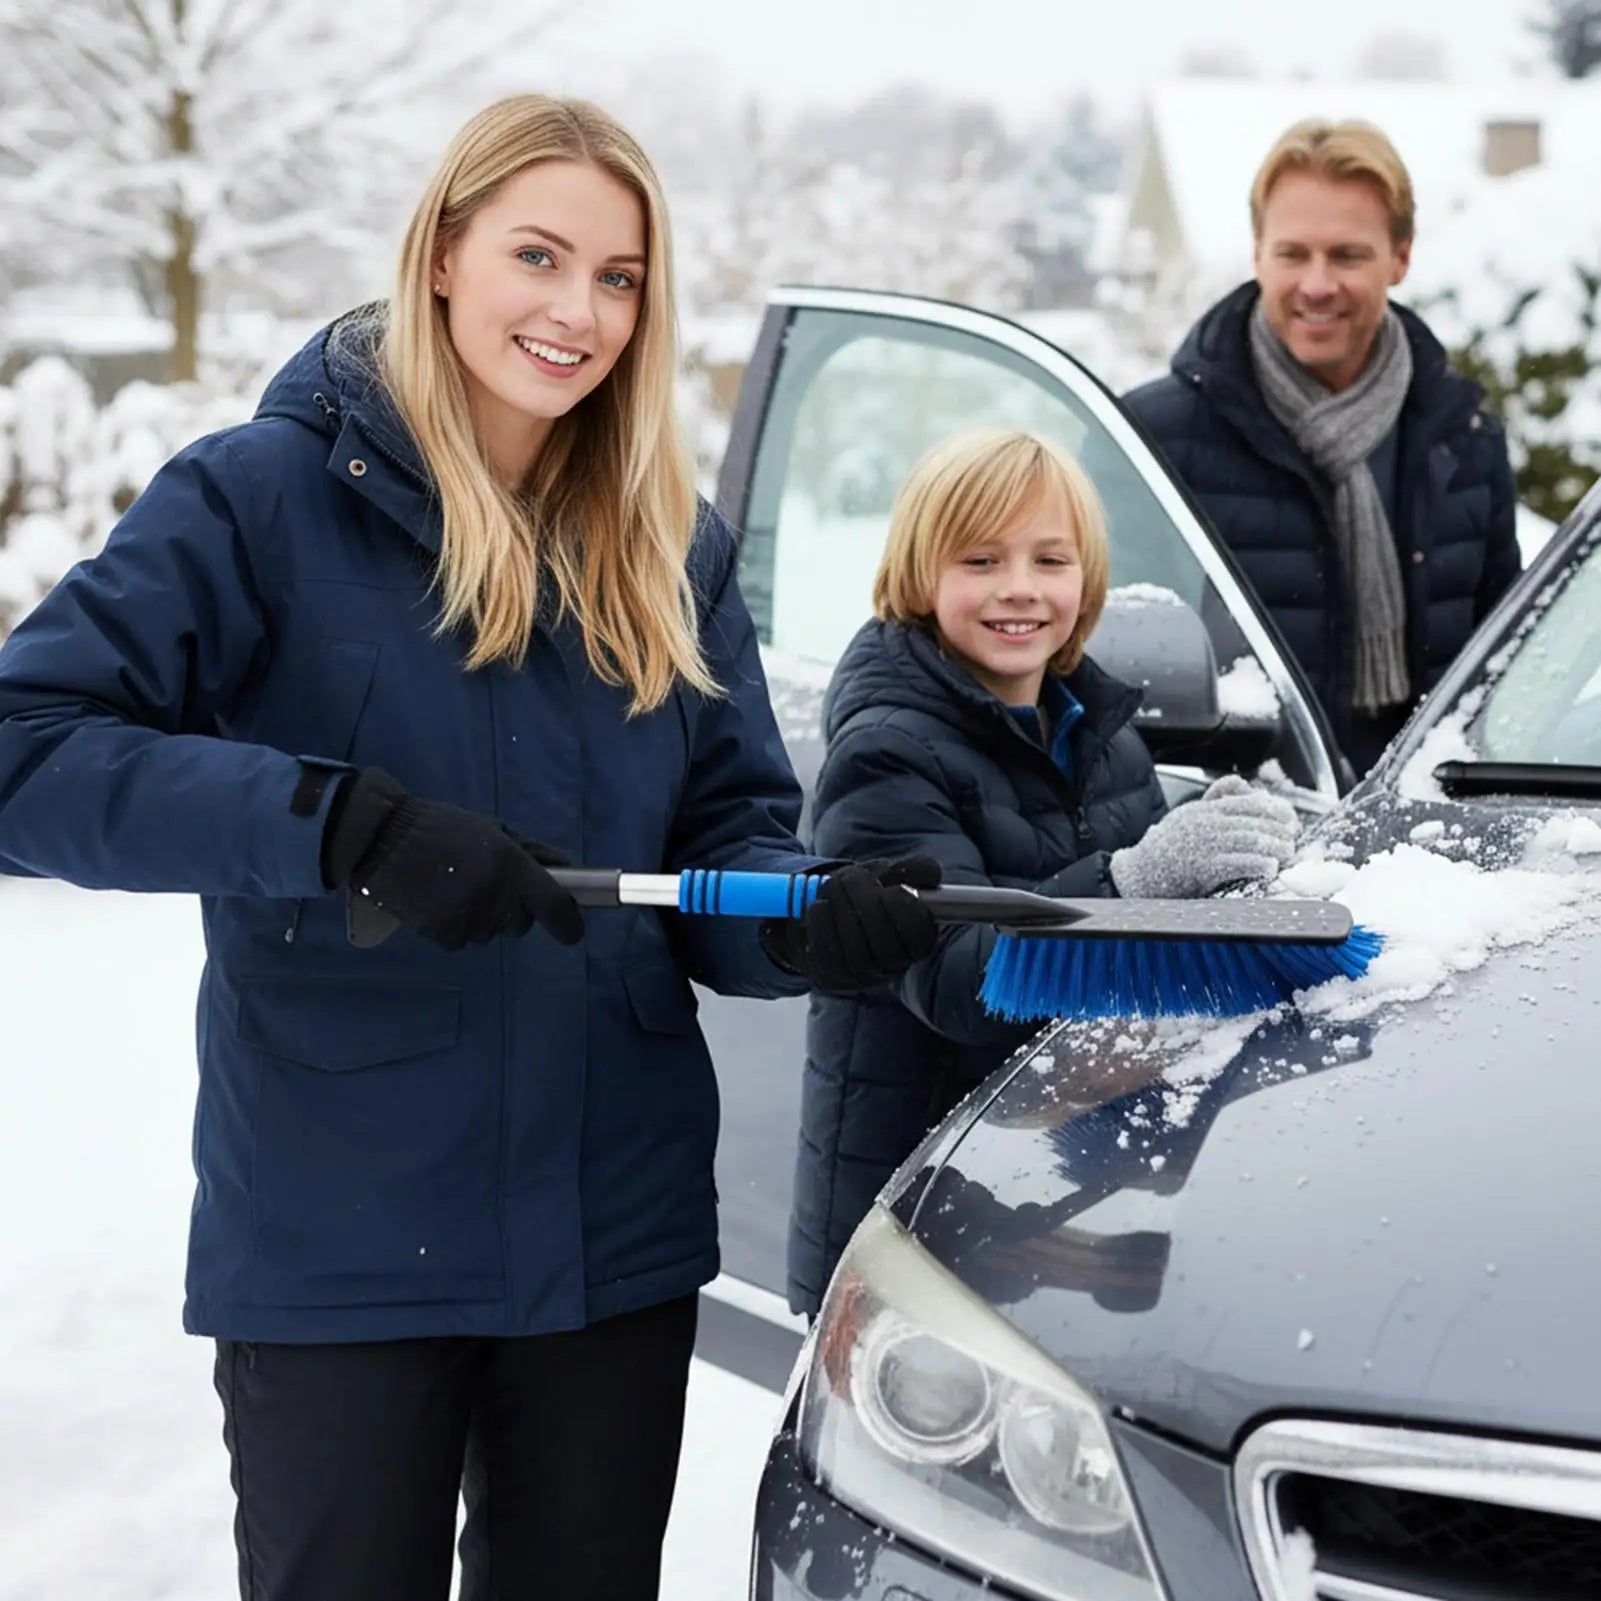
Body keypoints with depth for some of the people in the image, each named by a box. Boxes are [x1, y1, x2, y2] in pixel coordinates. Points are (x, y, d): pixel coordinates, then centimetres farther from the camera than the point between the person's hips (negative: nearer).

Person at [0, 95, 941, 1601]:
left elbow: (734, 834, 9)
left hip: (620, 1234, 5)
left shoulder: (671, 547, 8)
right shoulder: (268, 493, -8)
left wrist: (816, 921, -14)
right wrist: (349, 825, -27)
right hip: (335, 1241, -5)